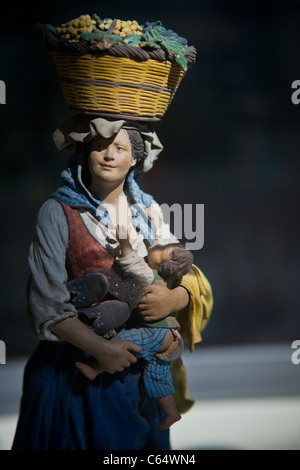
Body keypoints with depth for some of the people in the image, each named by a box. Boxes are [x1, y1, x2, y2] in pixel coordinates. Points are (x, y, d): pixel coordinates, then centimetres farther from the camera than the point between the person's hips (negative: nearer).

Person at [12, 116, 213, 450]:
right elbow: (46, 302, -11)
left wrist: (174, 298, -16)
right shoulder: (58, 213, -6)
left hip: (139, 368, 4)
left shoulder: (147, 211, 8)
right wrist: (100, 348, -19)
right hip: (75, 368, -4)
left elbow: (190, 279, 7)